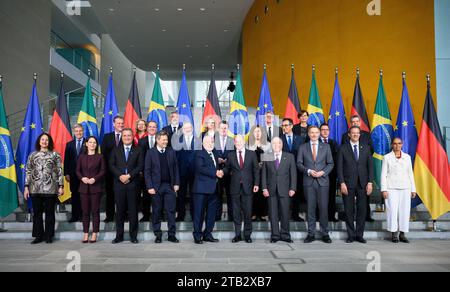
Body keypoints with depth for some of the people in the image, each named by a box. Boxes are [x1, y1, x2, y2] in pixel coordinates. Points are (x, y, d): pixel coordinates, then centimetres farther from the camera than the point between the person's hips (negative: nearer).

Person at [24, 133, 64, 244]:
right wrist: (26, 187, 3)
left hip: (50, 188, -2)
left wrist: (61, 186, -4)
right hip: (35, 189, 2)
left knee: (49, 212, 4)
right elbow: (28, 171, 9)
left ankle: (49, 236, 13)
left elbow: (59, 171, 2)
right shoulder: (33, 155, 10)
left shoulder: (55, 155, 4)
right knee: (37, 212, 5)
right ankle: (38, 235, 16)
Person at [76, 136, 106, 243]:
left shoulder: (100, 157, 4)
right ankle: (86, 234, 10)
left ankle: (94, 234, 6)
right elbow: (77, 170, 8)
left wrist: (94, 179, -14)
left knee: (95, 211, 0)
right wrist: (82, 178, -11)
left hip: (96, 187, -2)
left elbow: (103, 171, -1)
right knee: (85, 211, 4)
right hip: (84, 187, 2)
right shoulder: (82, 157, 11)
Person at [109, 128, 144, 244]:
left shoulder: (138, 150, 8)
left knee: (133, 210, 1)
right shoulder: (116, 150, 13)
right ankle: (119, 236, 12)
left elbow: (140, 166, -1)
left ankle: (133, 236, 9)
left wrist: (129, 175, -13)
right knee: (120, 210, 4)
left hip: (133, 184, -1)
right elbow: (112, 165, 4)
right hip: (119, 184, 1)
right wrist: (120, 176, -11)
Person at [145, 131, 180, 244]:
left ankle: (172, 234, 10)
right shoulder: (151, 152, -1)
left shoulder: (171, 152, 7)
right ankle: (158, 235, 16)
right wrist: (150, 187, -9)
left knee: (171, 211, 2)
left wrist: (176, 183, 1)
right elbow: (147, 171, -3)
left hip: (169, 185, 2)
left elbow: (176, 169, 9)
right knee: (157, 212, 6)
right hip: (156, 186, -2)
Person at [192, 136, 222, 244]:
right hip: (202, 189, -8)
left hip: (213, 189, 8)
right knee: (199, 213, -2)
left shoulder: (214, 155, 21)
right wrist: (215, 173, -19)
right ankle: (197, 236, 5)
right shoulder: (199, 154, -4)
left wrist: (220, 173, 3)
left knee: (211, 214, 10)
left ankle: (207, 235, 19)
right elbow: (200, 168, -18)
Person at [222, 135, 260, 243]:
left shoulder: (252, 154, 6)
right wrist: (222, 172, -13)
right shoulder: (230, 155, 9)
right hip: (235, 187, 1)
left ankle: (247, 235, 14)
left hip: (247, 187, -1)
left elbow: (256, 170, 5)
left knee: (247, 212, 2)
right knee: (236, 213, 6)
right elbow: (227, 169, 9)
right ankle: (238, 234, 16)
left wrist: (256, 184, -3)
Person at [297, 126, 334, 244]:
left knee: (323, 208, 0)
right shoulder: (303, 147, 8)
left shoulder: (326, 147, 9)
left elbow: (331, 163, 8)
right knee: (310, 208, 3)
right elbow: (299, 163, 5)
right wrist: (308, 171, -11)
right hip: (308, 181, 0)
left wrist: (323, 172, -9)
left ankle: (325, 233, 11)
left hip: (322, 181, 0)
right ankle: (311, 234, 11)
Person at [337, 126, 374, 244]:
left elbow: (370, 166, 7)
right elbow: (340, 167, -1)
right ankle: (351, 235, 13)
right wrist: (342, 183, -9)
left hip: (362, 184, 2)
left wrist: (370, 182, -1)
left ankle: (359, 235, 15)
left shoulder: (366, 148, 9)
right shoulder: (343, 148, 2)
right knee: (349, 211, 3)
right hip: (348, 184, -2)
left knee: (362, 210, 4)